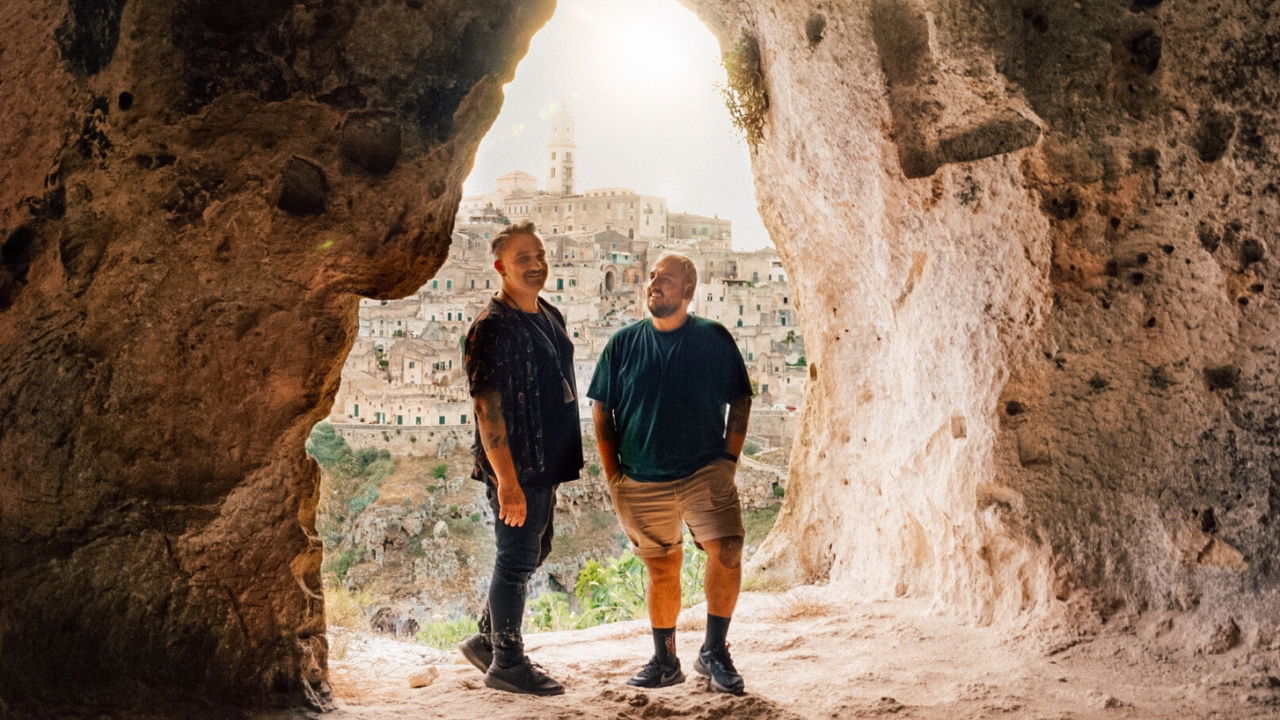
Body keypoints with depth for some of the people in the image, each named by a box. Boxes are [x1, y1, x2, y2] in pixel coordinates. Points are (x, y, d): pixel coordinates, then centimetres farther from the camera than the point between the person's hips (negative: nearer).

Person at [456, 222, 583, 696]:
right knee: (516, 561, 1)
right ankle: (506, 664, 17)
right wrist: (507, 482, -23)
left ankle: (487, 639, 35)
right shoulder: (492, 328, -16)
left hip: (545, 462, 9)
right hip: (516, 467, -9)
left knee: (533, 554, 19)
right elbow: (488, 410, -20)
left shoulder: (551, 317, 12)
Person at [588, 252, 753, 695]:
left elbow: (740, 402, 6)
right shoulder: (624, 343, 5)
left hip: (704, 471, -1)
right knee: (661, 569, 11)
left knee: (727, 552, -18)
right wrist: (613, 474, 2)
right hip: (641, 481, 2)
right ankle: (664, 661, 27)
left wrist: (729, 460, -4)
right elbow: (601, 410, 8)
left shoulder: (715, 338, 1)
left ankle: (714, 652, 1)